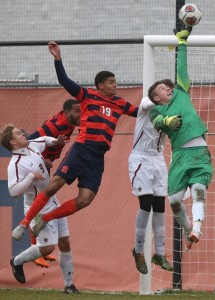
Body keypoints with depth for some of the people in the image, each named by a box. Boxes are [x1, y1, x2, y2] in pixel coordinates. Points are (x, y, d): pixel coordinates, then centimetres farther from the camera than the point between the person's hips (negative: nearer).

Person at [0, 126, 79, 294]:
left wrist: (55, 141, 6)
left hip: (53, 205, 8)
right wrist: (32, 176, -31)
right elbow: (14, 191, -35)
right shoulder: (16, 165, -24)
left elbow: (44, 141, 25)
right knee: (47, 247, -12)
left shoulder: (33, 146, 1)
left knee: (65, 242, 8)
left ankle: (69, 284, 17)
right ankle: (17, 262, 15)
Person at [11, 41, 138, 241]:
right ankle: (24, 223, -4)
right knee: (54, 185, -14)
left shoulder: (120, 104, 17)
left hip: (98, 158, 4)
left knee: (84, 200, -8)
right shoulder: (88, 96, 5)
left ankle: (44, 220, 9)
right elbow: (64, 81, -3)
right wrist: (58, 59, -15)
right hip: (82, 149, -4)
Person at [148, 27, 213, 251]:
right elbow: (157, 122, -9)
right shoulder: (156, 111, 12)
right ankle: (187, 229, 17)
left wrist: (182, 42, 20)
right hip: (180, 154, -1)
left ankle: (196, 229, -36)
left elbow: (181, 68, 20)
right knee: (174, 199, -7)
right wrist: (167, 120, -30)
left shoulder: (180, 94, 20)